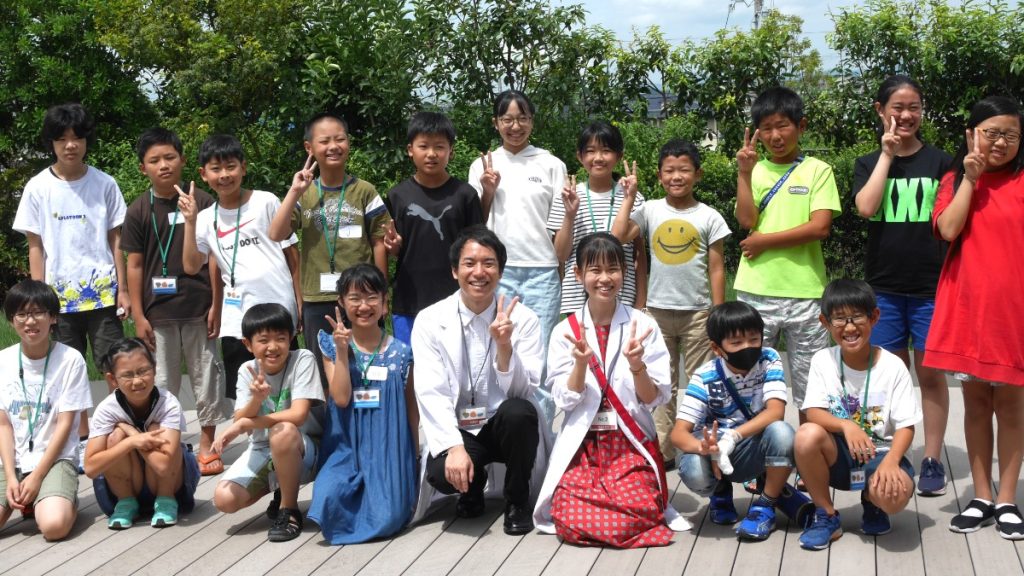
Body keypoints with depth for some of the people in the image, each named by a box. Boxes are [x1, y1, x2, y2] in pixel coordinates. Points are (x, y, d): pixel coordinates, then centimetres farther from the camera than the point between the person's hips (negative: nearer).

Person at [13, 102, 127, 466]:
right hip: (60, 295, 1)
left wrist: (123, 290, 0)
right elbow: (35, 247, 4)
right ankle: (83, 441, 19)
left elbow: (115, 239, 5)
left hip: (103, 292, 0)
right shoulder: (38, 188, 1)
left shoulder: (104, 184, 2)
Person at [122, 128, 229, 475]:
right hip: (158, 312, 1)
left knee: (206, 376, 8)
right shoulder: (138, 211, 0)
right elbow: (135, 265, 2)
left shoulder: (202, 203, -2)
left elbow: (213, 258, 0)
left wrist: (216, 306, -3)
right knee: (161, 383, 9)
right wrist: (138, 316, -1)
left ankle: (207, 444, 20)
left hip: (198, 309, 0)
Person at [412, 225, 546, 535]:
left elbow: (521, 392, -13)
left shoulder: (523, 319, -6)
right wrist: (454, 447, -26)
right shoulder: (429, 321, -6)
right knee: (442, 472, -32)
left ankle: (517, 500, -6)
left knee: (518, 411, -34)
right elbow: (431, 394, -13)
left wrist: (504, 346, -31)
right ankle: (472, 486, 9)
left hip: (506, 427, 0)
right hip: (457, 429, 0)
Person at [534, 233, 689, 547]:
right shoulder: (565, 331, 1)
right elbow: (565, 400, -3)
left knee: (635, 515, -24)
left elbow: (654, 399, -4)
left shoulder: (642, 326, -2)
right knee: (570, 520, -21)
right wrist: (581, 362, -20)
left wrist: (636, 365, -22)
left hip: (631, 442, -1)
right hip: (581, 442, 1)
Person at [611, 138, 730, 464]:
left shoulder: (709, 217, 0)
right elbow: (617, 236, -12)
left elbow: (716, 269, 1)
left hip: (697, 312, -1)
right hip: (658, 311, 2)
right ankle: (662, 452, 17)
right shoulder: (650, 211, 2)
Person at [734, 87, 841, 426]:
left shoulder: (817, 170, 3)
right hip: (756, 292, 2)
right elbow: (747, 221, -5)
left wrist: (765, 241, -9)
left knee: (810, 388, 7)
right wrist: (744, 173, -10)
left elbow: (820, 226, -9)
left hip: (805, 293, -1)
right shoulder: (754, 169, 9)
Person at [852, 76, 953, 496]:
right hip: (884, 287, 1)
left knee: (930, 373, 3)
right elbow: (866, 208, -12)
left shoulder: (940, 162, 3)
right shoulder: (868, 164, 8)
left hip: (931, 287, -1)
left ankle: (933, 459, 12)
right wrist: (887, 153, -8)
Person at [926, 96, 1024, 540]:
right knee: (975, 401, 8)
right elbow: (949, 229, -8)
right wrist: (969, 178, -8)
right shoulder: (955, 181, 8)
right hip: (966, 302, 2)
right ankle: (981, 497, 17)